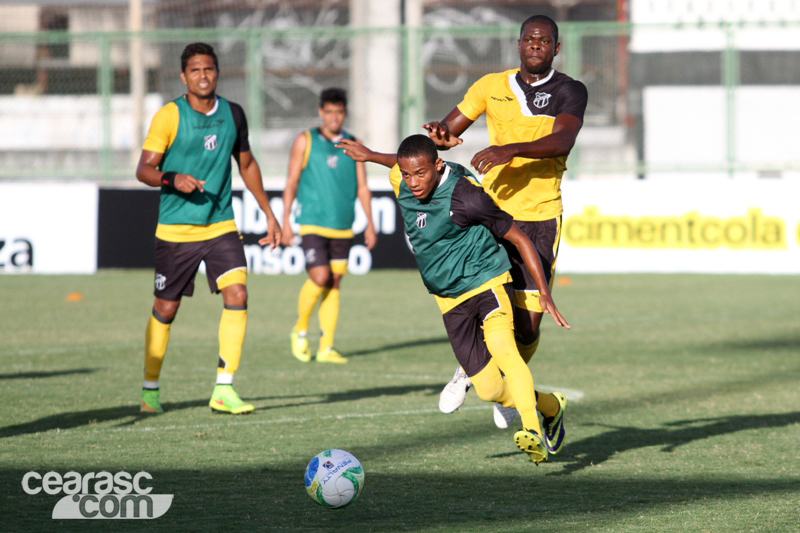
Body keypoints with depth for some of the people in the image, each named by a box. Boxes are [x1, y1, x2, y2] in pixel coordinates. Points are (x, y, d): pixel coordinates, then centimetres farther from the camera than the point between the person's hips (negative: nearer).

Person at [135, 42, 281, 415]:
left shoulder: (233, 114, 5)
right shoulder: (169, 116, -8)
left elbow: (246, 164, 20)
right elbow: (144, 169, -8)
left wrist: (269, 214, 20)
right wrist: (173, 179, -29)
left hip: (221, 226, 3)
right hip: (175, 228, -3)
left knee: (237, 296, -14)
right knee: (166, 309, 4)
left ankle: (223, 390, -10)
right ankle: (150, 389, 23)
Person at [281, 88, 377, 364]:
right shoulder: (305, 141, 2)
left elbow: (362, 188, 12)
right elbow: (291, 183, 3)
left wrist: (370, 224, 6)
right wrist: (285, 222, -2)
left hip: (342, 227, 3)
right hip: (312, 224, -3)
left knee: (334, 284, 2)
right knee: (319, 278, -15)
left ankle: (327, 347, 6)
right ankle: (300, 331, 8)